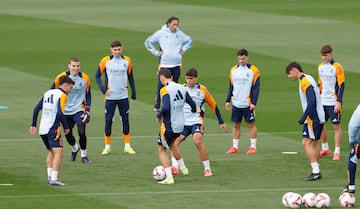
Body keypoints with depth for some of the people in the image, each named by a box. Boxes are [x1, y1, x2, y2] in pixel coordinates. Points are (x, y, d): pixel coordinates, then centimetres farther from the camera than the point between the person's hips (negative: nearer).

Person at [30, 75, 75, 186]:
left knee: (51, 152, 22)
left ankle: (49, 176, 17)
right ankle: (54, 179, -23)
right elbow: (60, 113, -19)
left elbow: (36, 109, 14)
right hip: (53, 129, -8)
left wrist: (33, 125, 19)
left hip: (42, 129, 8)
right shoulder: (62, 95, -7)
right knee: (58, 153, -12)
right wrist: (66, 127, -7)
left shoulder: (48, 93, 16)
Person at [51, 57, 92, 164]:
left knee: (81, 132, -15)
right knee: (68, 134, 9)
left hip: (79, 110, -1)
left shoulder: (85, 78, -5)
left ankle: (84, 155, 4)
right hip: (65, 111, 1)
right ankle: (75, 148, 42)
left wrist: (87, 111, -3)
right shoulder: (61, 77, -9)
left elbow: (88, 95, 4)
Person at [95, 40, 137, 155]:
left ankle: (127, 146, 11)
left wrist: (133, 92, 10)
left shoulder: (127, 60, 3)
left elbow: (130, 77, 13)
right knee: (108, 121, -1)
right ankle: (107, 147, 8)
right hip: (110, 97, -2)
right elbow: (97, 76, 2)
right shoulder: (105, 61, -4)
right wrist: (103, 88, -11)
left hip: (123, 97, 2)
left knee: (125, 120, 4)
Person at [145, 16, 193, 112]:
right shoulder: (161, 33, -4)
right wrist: (156, 52, -2)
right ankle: (157, 105, 5)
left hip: (176, 64, 4)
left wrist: (183, 50, 11)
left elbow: (189, 41, 24)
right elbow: (148, 42, 4)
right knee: (161, 85, -4)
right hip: (164, 64, -4)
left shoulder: (180, 34, 6)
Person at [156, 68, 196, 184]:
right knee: (172, 143, 33)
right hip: (180, 125, 7)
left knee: (161, 149, 7)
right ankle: (183, 168, 40)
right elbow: (192, 104, 8)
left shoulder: (165, 90, -17)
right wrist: (193, 112, 30)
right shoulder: (182, 88, 3)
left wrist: (159, 115, -10)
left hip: (168, 126, -7)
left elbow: (166, 107, -29)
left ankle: (169, 177, -3)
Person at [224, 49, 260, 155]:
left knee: (251, 124, 1)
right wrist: (228, 100, 10)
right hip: (236, 103, 5)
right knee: (236, 125, 7)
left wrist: (254, 102, -13)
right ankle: (235, 147, 13)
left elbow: (256, 87, -6)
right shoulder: (233, 70, 9)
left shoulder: (253, 70, -5)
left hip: (248, 104, -5)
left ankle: (253, 147, 7)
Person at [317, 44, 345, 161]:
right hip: (322, 102, 6)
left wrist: (339, 102, -16)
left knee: (336, 126, -2)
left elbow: (341, 86, -10)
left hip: (333, 102, -6)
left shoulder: (337, 67, -8)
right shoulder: (320, 67, 10)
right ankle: (325, 148, 23)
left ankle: (337, 152, 3)